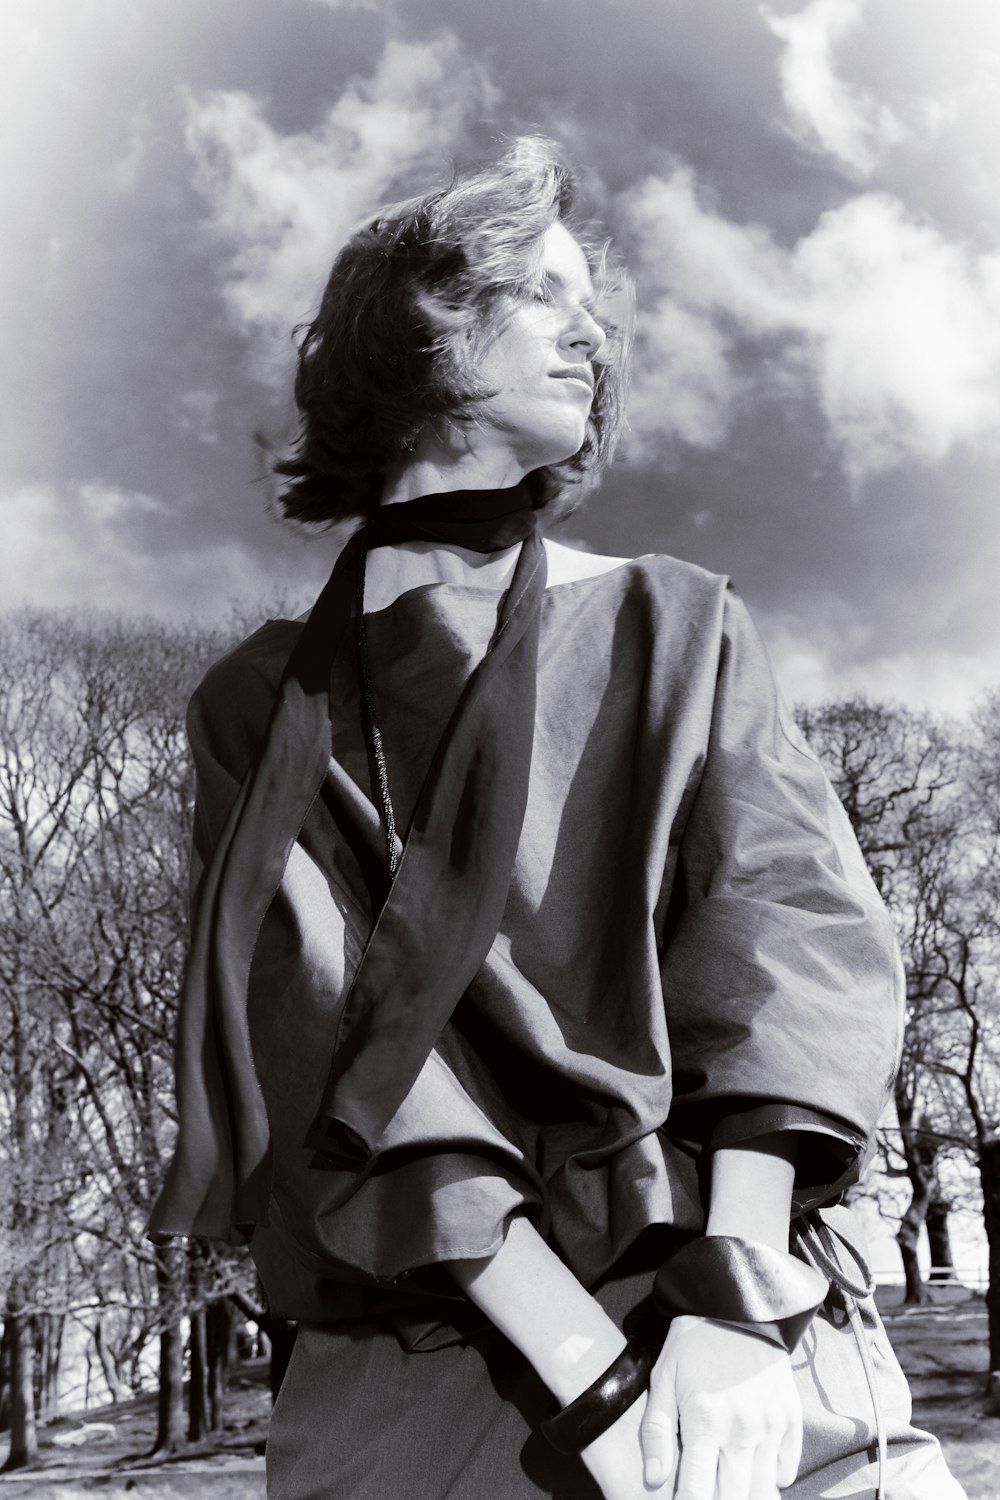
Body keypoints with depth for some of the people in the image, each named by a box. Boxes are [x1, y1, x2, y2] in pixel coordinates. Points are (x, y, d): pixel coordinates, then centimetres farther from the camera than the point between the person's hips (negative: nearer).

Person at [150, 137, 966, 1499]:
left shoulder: (676, 623, 12)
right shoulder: (266, 709, 7)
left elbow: (792, 926, -2)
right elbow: (333, 1041, -6)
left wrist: (737, 1293, -17)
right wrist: (584, 1371, -17)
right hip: (401, 1376, -1)